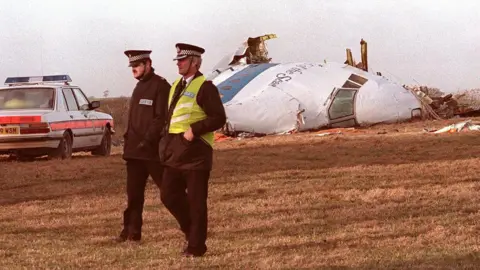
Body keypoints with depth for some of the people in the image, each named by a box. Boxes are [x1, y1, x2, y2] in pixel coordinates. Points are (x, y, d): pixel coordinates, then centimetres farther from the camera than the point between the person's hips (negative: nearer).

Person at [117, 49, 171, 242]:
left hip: (153, 150, -8)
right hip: (135, 150, 8)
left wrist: (147, 141, -21)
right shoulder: (139, 87, 18)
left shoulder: (160, 86, -10)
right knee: (133, 193, 7)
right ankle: (131, 231, 11)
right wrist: (129, 141, 14)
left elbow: (161, 118, -17)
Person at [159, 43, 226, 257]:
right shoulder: (176, 86, 16)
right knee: (169, 195, 8)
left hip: (195, 151, -8)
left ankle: (196, 245, 6)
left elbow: (219, 118, -15)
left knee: (196, 201, -2)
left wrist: (194, 130, -21)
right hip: (175, 153, 8)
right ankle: (191, 230, 26)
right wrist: (167, 139, 14)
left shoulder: (204, 87, -10)